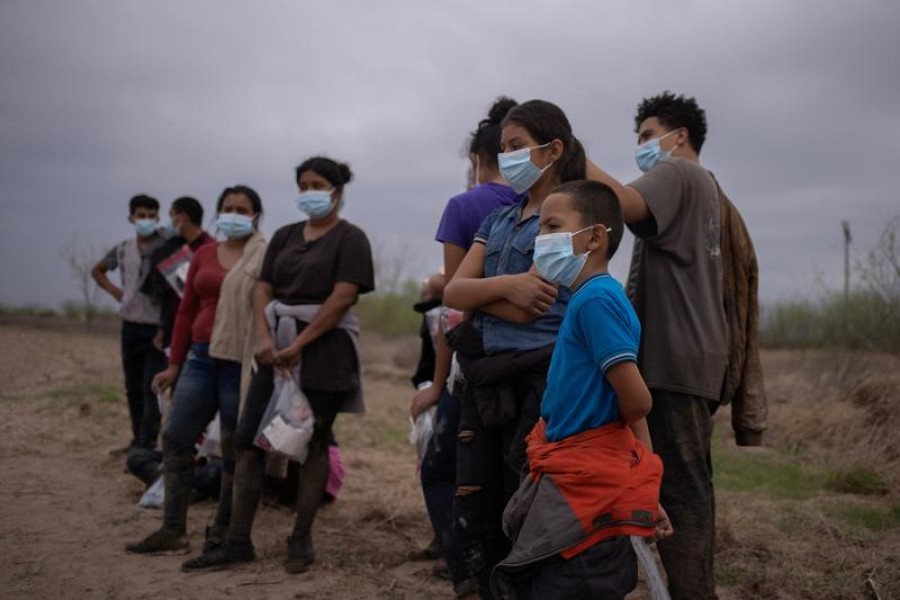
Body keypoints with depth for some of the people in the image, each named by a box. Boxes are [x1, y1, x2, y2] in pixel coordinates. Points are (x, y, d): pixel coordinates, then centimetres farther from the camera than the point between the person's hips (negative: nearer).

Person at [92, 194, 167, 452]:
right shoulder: (123, 249, 7)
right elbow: (97, 270, 25)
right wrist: (114, 290, 9)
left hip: (158, 326, -5)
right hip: (131, 325, 5)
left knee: (151, 387, -9)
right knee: (133, 387, 12)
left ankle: (147, 443, -8)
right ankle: (137, 438, 24)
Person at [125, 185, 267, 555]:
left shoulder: (266, 258, -3)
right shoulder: (204, 255, 13)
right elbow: (187, 311, 15)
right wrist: (174, 365, 13)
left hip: (242, 362, -5)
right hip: (202, 358, 6)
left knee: (235, 450, 4)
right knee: (175, 439, 3)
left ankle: (222, 534, 16)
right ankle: (173, 531, 11)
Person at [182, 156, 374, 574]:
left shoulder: (349, 238, -3)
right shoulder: (285, 236, 16)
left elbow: (342, 297, -14)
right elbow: (263, 289, 10)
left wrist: (298, 346, -17)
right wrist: (263, 339, -8)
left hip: (323, 349, -6)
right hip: (278, 348, 6)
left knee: (313, 444, 1)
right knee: (247, 440, 1)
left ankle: (301, 540, 12)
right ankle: (237, 542, 7)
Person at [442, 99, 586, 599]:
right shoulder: (498, 220, 15)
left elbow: (527, 308, -15)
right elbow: (453, 292, 3)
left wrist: (477, 293, -1)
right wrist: (503, 285, -13)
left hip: (539, 381, -7)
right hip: (485, 378, 7)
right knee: (473, 518, 10)